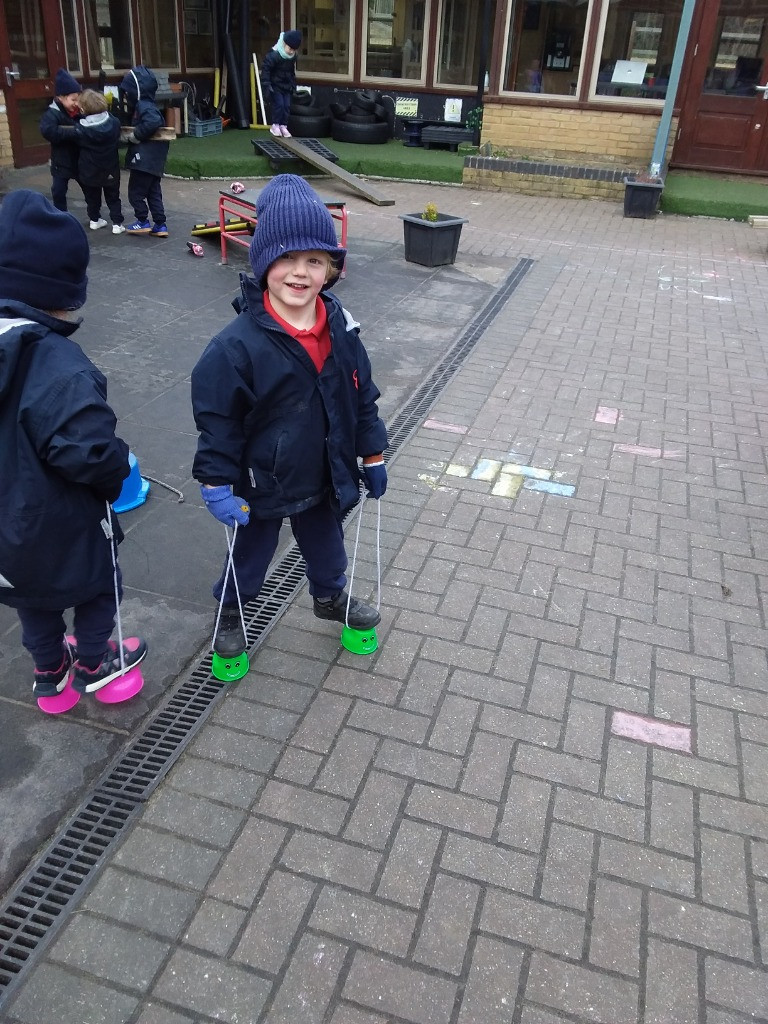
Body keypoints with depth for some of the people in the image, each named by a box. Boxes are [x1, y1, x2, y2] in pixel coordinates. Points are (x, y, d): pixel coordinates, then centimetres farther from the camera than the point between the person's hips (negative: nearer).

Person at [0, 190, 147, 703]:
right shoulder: (57, 365, -34)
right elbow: (91, 450, -40)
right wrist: (118, 469, -17)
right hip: (59, 525, -7)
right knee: (98, 584, 22)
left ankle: (49, 670, 49)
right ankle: (93, 665, 42)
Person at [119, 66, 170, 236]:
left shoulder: (144, 106, -16)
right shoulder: (142, 105, 15)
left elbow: (153, 122, -34)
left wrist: (137, 135, -24)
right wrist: (130, 135, 3)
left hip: (144, 160, -10)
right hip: (151, 160, 10)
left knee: (135, 192, 3)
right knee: (153, 192, 12)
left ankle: (143, 222, 12)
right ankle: (160, 225, 13)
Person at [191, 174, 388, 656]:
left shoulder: (340, 327, -10)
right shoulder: (238, 344, -26)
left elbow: (362, 395, 2)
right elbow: (217, 421, -18)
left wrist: (372, 455, 7)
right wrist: (218, 486, -16)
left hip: (325, 476, 5)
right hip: (262, 482, -4)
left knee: (326, 544, 28)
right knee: (250, 554, 20)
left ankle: (331, 597, 57)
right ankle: (230, 612, 48)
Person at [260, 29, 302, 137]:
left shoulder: (293, 57, 2)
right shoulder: (274, 55, -21)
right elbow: (265, 69, -20)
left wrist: (293, 85, 21)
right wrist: (266, 84, -25)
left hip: (286, 86, 6)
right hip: (275, 86, -6)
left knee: (287, 106, 3)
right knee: (278, 104, -12)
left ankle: (283, 126, 13)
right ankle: (275, 125, 3)